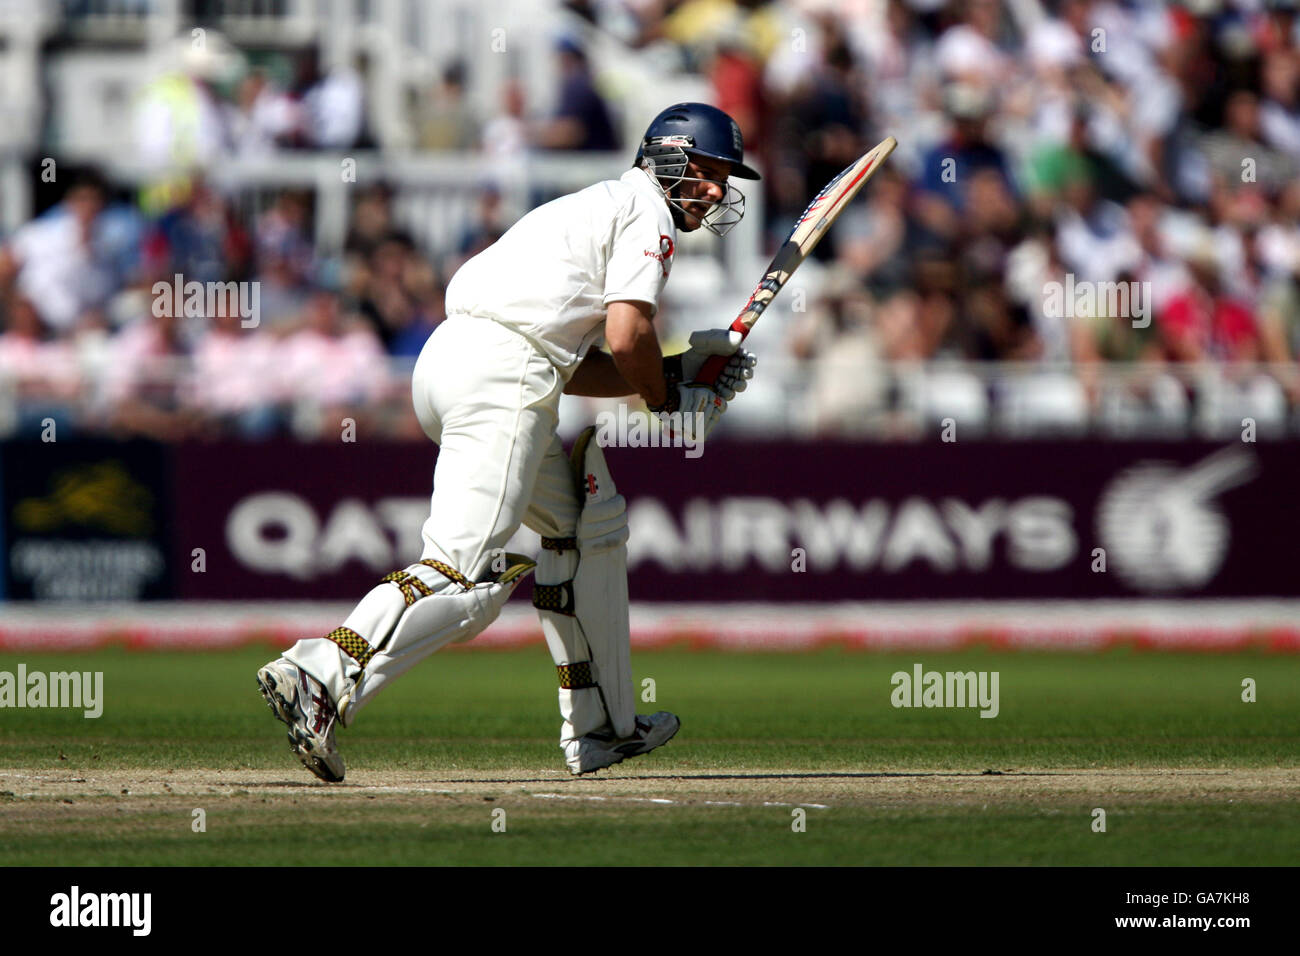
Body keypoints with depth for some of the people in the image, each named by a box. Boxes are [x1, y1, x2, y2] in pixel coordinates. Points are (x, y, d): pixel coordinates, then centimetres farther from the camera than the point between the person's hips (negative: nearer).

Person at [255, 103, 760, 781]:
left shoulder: (595, 208, 32)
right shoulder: (647, 211, 3)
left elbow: (572, 366, 28)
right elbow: (626, 337, -10)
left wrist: (682, 367, 23)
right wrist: (669, 402, 9)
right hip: (502, 374, -10)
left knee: (589, 520, 24)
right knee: (469, 575, -18)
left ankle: (599, 727, 25)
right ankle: (321, 677, -34)